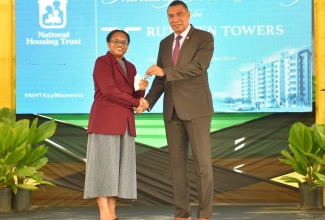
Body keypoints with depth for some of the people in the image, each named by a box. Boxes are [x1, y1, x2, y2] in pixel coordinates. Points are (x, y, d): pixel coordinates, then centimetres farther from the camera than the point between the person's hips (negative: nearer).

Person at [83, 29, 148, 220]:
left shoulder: (130, 67, 19)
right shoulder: (102, 62, -3)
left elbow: (135, 97, 15)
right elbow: (109, 90, -15)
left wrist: (141, 90, -7)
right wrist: (135, 103, -10)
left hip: (125, 122, 7)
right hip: (106, 120, -7)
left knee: (119, 166, 4)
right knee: (104, 164, -9)